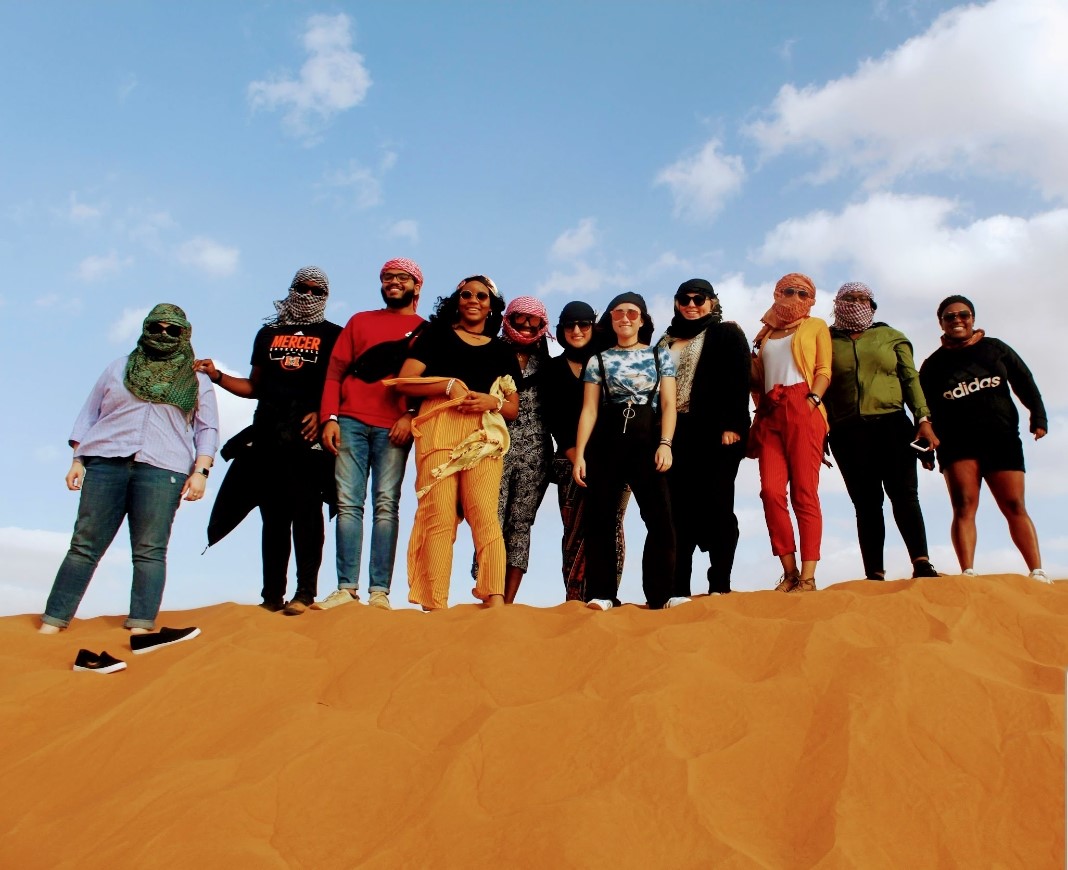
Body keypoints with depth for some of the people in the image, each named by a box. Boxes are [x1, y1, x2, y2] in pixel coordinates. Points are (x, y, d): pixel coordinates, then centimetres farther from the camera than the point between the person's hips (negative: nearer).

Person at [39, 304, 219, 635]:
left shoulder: (197, 381, 16)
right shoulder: (119, 369, 19)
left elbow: (207, 430, 11)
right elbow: (88, 415, 18)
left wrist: (200, 471, -2)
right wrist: (77, 460, 9)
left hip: (162, 469, -1)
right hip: (105, 462, 2)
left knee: (150, 551, -7)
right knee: (84, 546, 1)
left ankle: (140, 629, -8)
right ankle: (51, 624, 5)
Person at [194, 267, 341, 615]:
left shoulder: (332, 335, 10)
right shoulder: (269, 333, 23)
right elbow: (254, 387, 25)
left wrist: (323, 414, -13)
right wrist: (216, 375, 12)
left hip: (308, 432, -4)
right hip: (268, 432, 4)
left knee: (305, 509, -11)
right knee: (273, 513, 4)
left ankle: (305, 592, -10)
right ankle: (272, 594, 8)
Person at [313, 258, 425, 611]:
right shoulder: (360, 321, 20)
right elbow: (335, 373, 14)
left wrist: (411, 416, -12)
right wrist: (329, 417, 1)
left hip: (394, 427, -2)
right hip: (351, 421, 3)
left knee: (386, 505, -7)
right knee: (348, 503, -2)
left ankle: (380, 591, -6)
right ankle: (347, 587, 0)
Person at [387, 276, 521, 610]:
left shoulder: (503, 351, 22)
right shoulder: (436, 335, 17)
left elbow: (514, 408, 18)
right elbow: (404, 381, 5)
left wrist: (493, 402, -4)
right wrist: (450, 385, -8)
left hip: (484, 435, 2)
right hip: (439, 430, -1)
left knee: (485, 513, -13)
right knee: (439, 514, -11)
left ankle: (495, 599, -20)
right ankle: (434, 605, -12)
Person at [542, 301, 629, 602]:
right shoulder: (554, 368, 13)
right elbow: (553, 418, 6)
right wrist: (574, 454, -6)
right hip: (572, 460, 1)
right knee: (576, 530, -5)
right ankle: (576, 600, -4)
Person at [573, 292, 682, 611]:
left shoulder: (660, 356, 11)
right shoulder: (598, 360, 11)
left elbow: (668, 404, 3)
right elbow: (589, 410, 6)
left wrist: (665, 444, -12)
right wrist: (579, 453, -3)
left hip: (648, 439, 0)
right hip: (607, 442, 1)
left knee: (660, 517, -8)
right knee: (601, 518, -1)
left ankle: (661, 593, -2)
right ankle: (602, 593, 6)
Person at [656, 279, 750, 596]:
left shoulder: (727, 334, 7)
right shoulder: (666, 342, 21)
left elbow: (738, 381, -4)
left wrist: (731, 425, -16)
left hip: (715, 432, -4)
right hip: (675, 433, 5)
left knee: (716, 504, -3)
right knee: (678, 507, 2)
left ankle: (720, 585, 1)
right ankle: (679, 588, 5)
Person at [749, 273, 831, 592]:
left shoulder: (816, 326, 17)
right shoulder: (766, 333, 25)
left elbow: (824, 371, 5)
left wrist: (812, 400, -11)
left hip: (802, 410, -3)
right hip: (770, 413, 3)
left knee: (804, 492, -9)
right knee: (771, 491, -10)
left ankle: (807, 578, -10)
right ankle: (789, 573, -4)